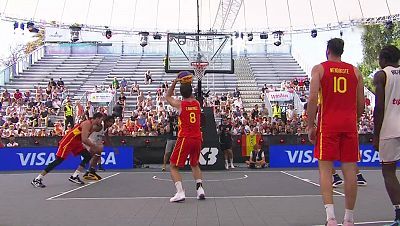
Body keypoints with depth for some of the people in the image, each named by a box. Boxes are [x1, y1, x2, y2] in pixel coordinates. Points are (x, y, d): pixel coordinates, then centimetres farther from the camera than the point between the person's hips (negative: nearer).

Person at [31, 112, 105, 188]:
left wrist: (93, 146, 6)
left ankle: (74, 177, 5)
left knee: (88, 156, 2)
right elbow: (84, 139, -29)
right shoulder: (87, 123, -20)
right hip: (67, 142, -10)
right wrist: (95, 146, -20)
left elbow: (85, 139, 19)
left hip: (76, 142, 10)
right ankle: (37, 179, -6)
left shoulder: (92, 126, 10)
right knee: (59, 160, -12)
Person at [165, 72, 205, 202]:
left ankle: (180, 192, -12)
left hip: (184, 139, -5)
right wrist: (189, 85, 26)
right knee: (195, 165, 25)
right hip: (197, 138, 5)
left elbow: (167, 96, 16)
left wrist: (175, 82, 15)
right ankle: (200, 188, 9)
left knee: (173, 166, 4)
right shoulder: (197, 103, 6)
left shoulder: (179, 104, -5)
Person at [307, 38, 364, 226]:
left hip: (328, 125, -3)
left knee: (325, 170, 0)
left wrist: (310, 126, -4)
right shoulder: (354, 71, 12)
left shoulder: (319, 68, 3)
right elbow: (361, 104, 10)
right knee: (349, 171, 5)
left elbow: (313, 99, -8)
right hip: (349, 125, 3)